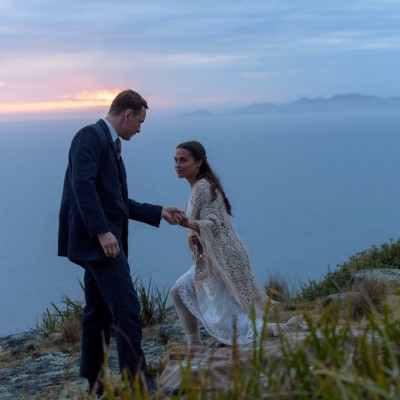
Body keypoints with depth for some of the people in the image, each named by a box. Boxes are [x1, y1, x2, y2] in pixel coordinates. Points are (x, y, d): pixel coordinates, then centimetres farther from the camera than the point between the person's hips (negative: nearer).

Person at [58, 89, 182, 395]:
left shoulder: (111, 144, 21)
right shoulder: (90, 136, -8)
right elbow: (82, 185, -21)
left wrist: (159, 213, 27)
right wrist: (102, 231, -25)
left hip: (100, 241, 10)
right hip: (96, 239, -10)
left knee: (99, 313, 12)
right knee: (127, 308, -13)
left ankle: (95, 386, 19)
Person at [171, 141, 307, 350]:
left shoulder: (203, 188, -15)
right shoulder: (198, 187, 14)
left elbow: (214, 224, -22)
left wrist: (188, 223, -40)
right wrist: (194, 234, 0)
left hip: (224, 260, -10)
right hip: (211, 260, 10)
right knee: (179, 291, 14)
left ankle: (285, 329, -5)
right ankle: (194, 347, 18)